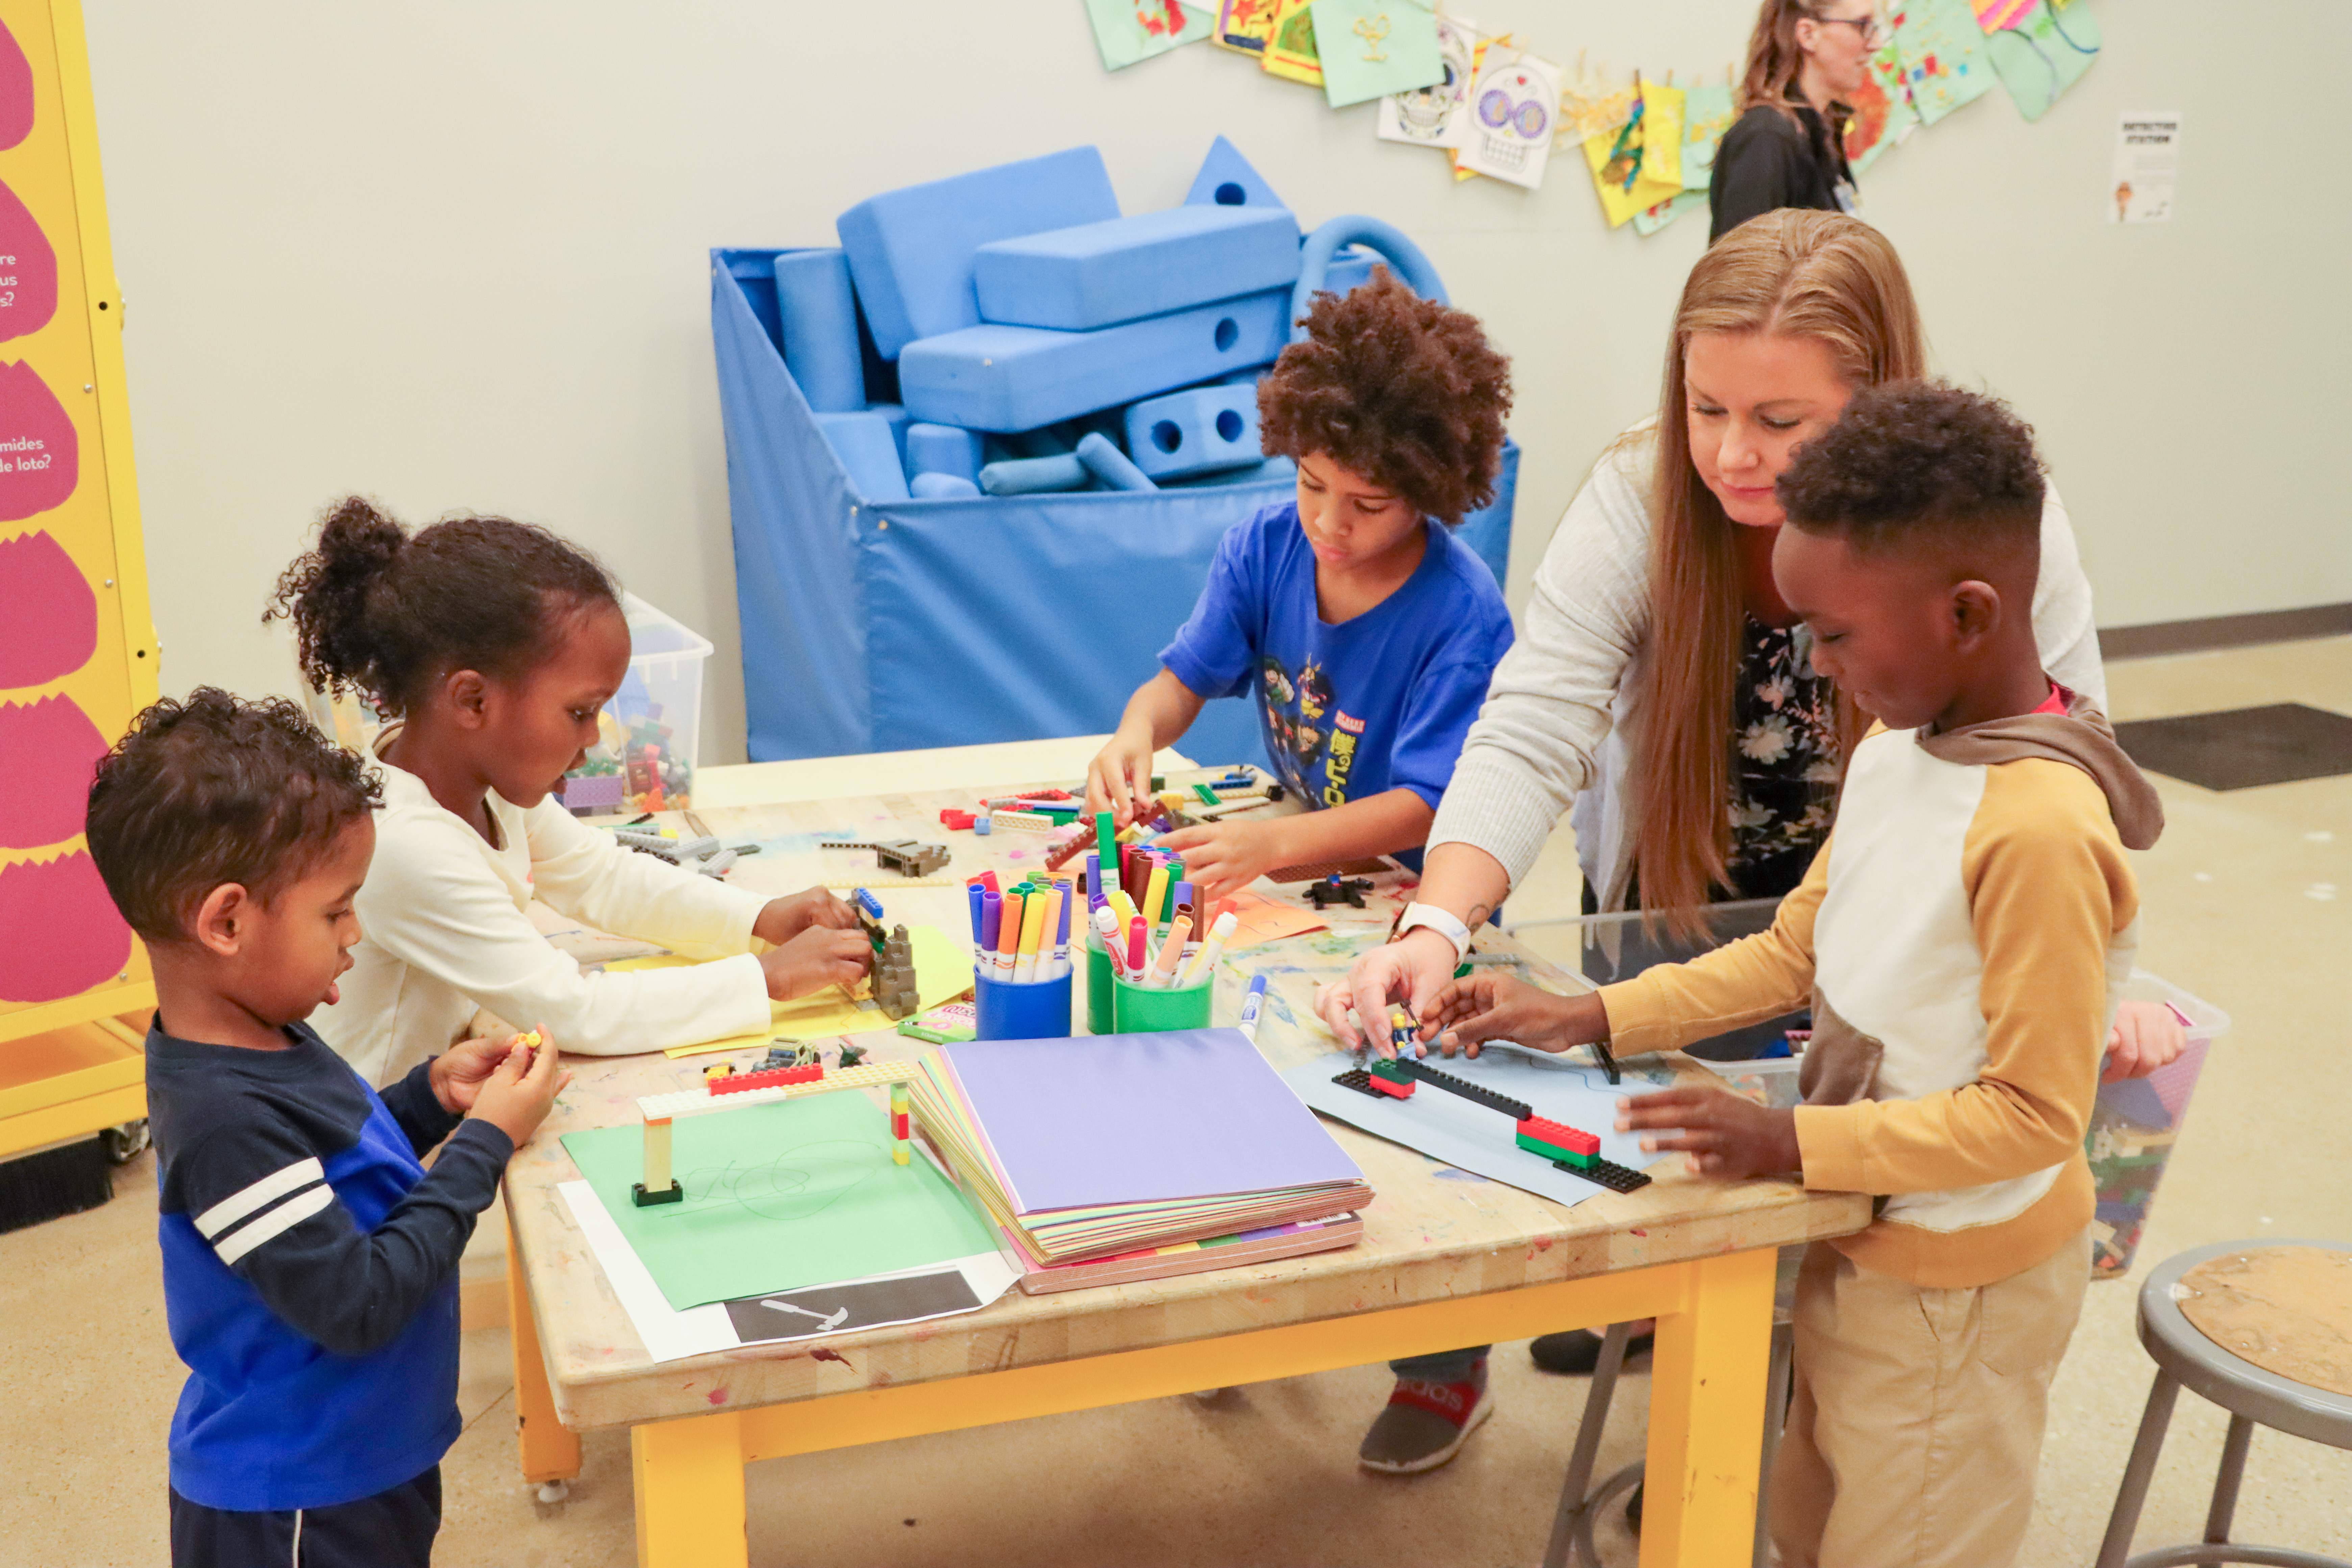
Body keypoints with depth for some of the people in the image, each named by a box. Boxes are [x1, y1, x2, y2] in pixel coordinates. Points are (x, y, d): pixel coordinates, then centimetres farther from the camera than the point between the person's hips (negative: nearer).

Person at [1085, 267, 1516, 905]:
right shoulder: (1262, 548, -3)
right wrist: (1137, 730, -23)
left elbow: (1425, 804, -23)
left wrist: (1275, 843, -38)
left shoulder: (1463, 614, -21)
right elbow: (1183, 681, 1)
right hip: (1297, 876, 5)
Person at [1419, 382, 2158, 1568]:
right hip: (1860, 1241, 8)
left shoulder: (2040, 832, -30)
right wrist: (1587, 1020, 2)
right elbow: (1792, 954, 7)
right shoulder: (1895, 747, -3)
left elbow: (2034, 1114, -25)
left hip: (1957, 1290, -8)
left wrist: (1795, 1142, -28)